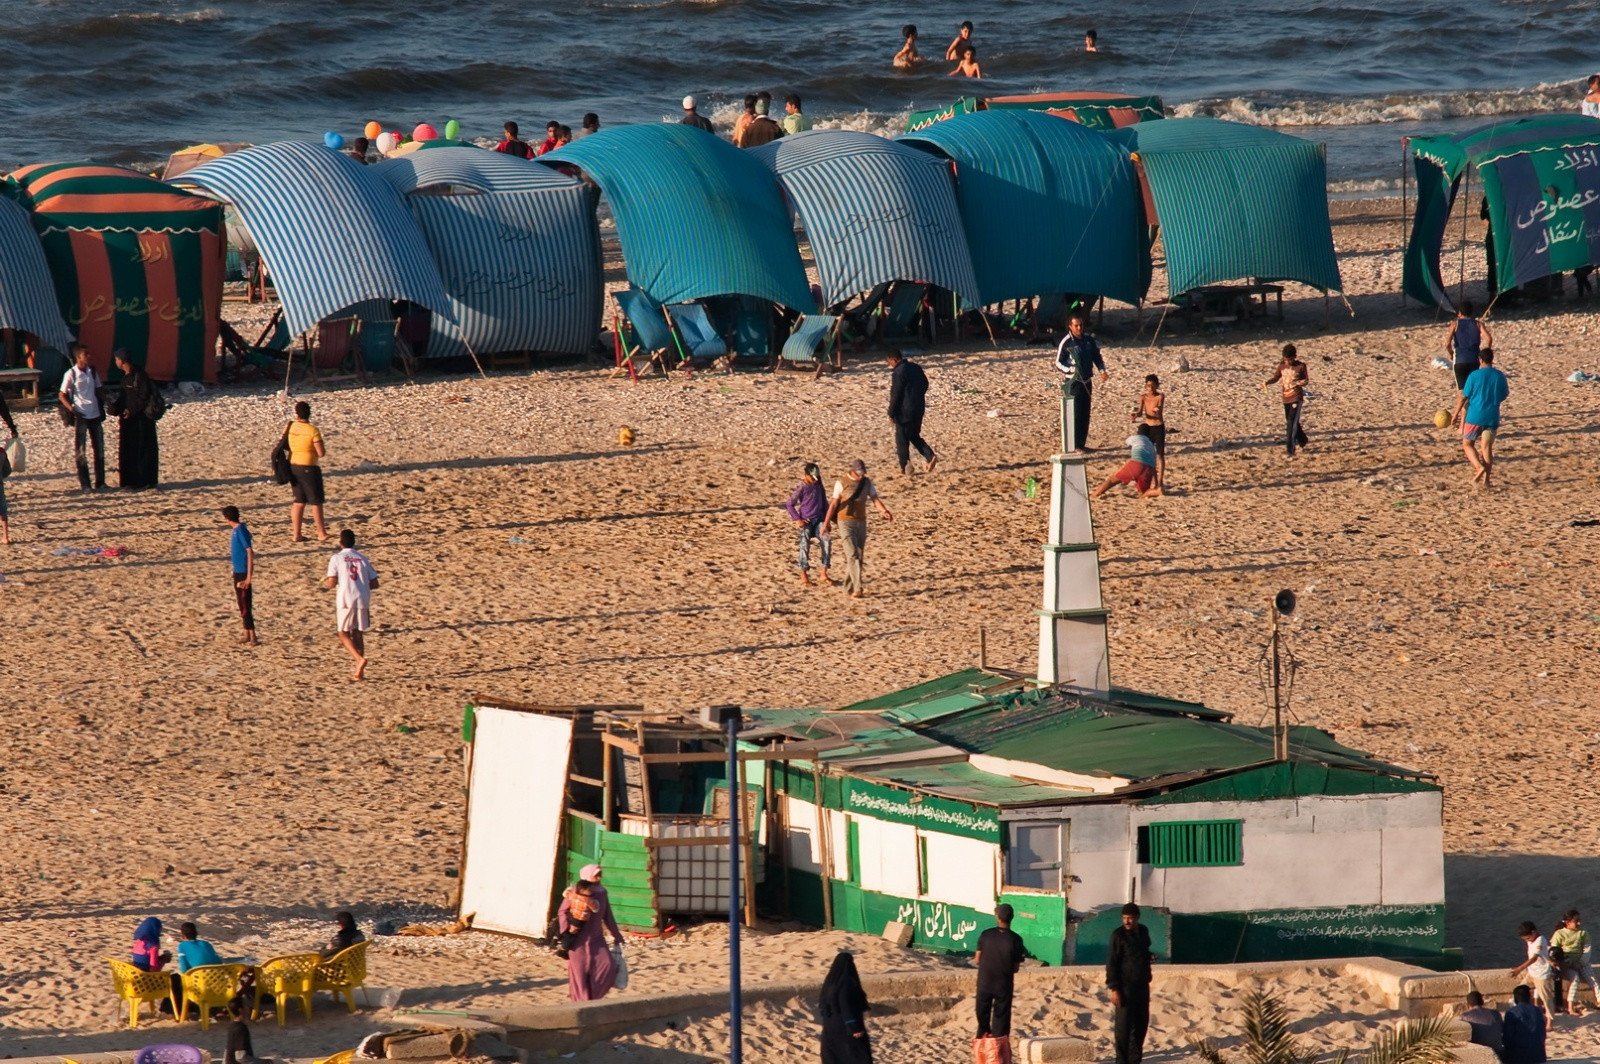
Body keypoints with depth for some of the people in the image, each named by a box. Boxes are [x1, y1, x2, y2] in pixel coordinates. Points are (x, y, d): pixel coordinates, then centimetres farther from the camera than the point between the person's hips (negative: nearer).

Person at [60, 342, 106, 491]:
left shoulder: (92, 372, 5)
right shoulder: (71, 374, -8)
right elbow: (62, 396, -4)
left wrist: (103, 407, 1)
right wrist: (72, 409, -16)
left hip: (95, 415, 5)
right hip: (81, 417, -5)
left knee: (99, 449, 8)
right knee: (79, 451, -2)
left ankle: (100, 482, 16)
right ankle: (84, 484, 3)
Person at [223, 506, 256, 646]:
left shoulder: (241, 531, -19)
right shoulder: (236, 530, 8)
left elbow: (250, 552, -21)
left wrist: (249, 576, -22)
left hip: (243, 573, -10)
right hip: (238, 572, 10)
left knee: (245, 605, -6)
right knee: (242, 604, 15)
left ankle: (252, 637, -2)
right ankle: (247, 634, 23)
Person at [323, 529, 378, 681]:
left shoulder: (337, 559, -2)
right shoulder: (362, 558, 10)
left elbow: (332, 582, -10)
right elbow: (374, 583, 7)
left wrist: (325, 583, 12)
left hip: (346, 601, -4)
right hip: (363, 600, 4)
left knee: (344, 634, 8)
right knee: (358, 634, 16)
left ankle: (359, 659, -17)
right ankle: (359, 670, 12)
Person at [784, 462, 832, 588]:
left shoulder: (818, 485, 6)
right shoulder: (801, 488, -10)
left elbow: (824, 501, 17)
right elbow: (789, 504, -9)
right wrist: (797, 519, -13)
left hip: (818, 520, 5)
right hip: (806, 521, -5)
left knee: (826, 543, -9)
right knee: (805, 547, -3)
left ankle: (824, 574, -3)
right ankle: (804, 577, 7)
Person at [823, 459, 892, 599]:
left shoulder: (867, 483, 5)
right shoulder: (841, 483, -7)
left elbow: (875, 499, -4)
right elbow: (833, 504, -3)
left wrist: (885, 511, -23)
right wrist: (826, 523, -1)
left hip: (861, 523, 5)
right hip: (846, 523, -5)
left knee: (859, 555, 8)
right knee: (852, 555, -16)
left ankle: (849, 587, 20)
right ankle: (857, 589, -23)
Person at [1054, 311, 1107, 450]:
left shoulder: (1089, 340, 6)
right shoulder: (1066, 342, -9)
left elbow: (1097, 357, 17)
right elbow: (1058, 363, -5)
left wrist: (1102, 370, 1)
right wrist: (1070, 370, -22)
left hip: (1087, 381, 5)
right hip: (1074, 382, -5)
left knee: (1085, 414, 8)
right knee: (1075, 414, -6)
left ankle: (1082, 443, 16)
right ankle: (1075, 445, -2)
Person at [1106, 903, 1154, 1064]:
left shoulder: (1143, 931, 9)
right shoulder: (1119, 935, -11)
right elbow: (1111, 963, -12)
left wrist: (1149, 956, 2)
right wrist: (1114, 989, -17)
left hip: (1142, 985, 7)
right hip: (1125, 985, -7)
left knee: (1142, 1023, 11)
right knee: (1124, 1026, -6)